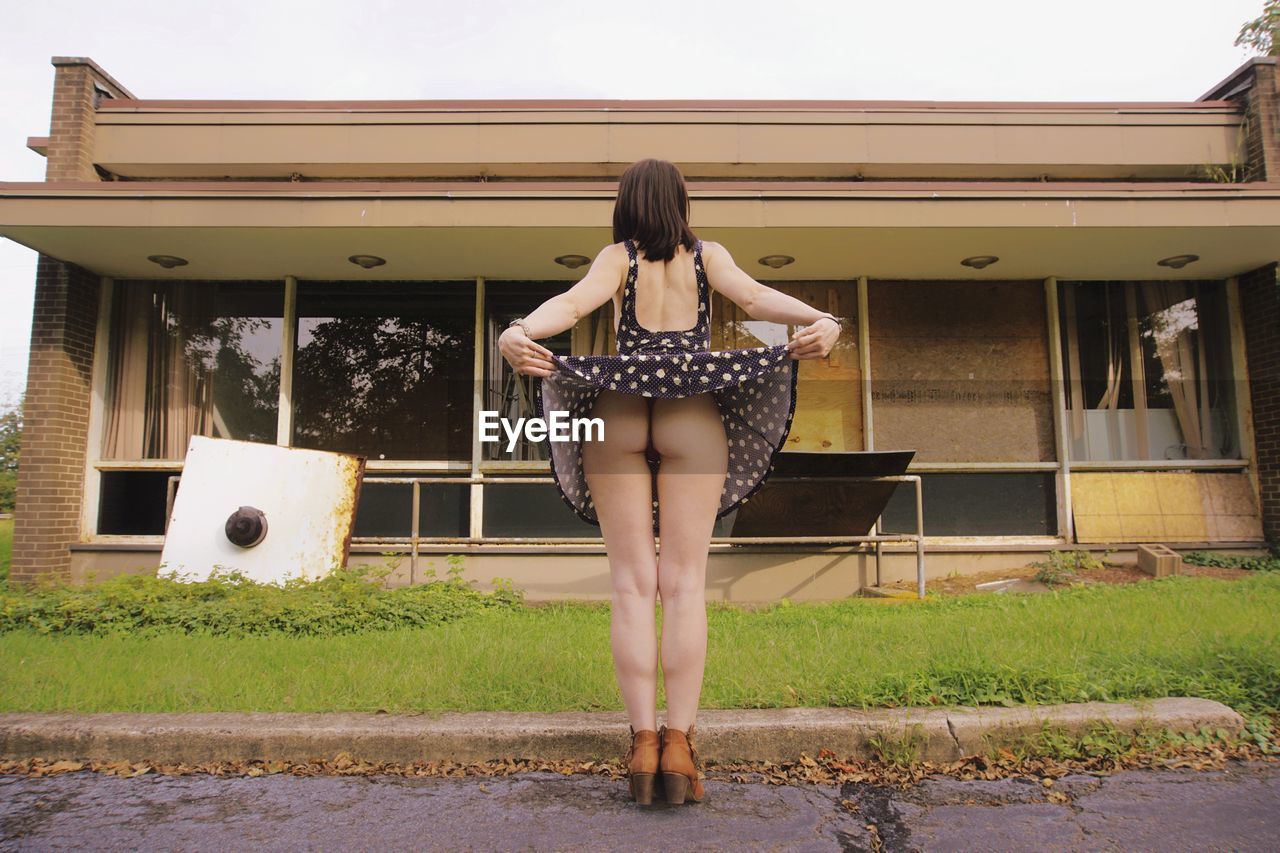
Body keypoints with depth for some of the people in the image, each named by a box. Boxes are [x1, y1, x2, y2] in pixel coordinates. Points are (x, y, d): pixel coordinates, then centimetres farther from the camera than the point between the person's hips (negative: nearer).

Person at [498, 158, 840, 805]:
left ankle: (643, 745, -2)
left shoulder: (617, 256, 12)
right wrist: (821, 322, -21)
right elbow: (753, 296, -7)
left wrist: (518, 333, -25)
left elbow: (574, 301, -9)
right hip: (693, 415, 0)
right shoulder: (706, 254, 13)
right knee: (684, 584, -2)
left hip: (619, 413, 1)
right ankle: (679, 746, -5)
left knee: (633, 585, 1)